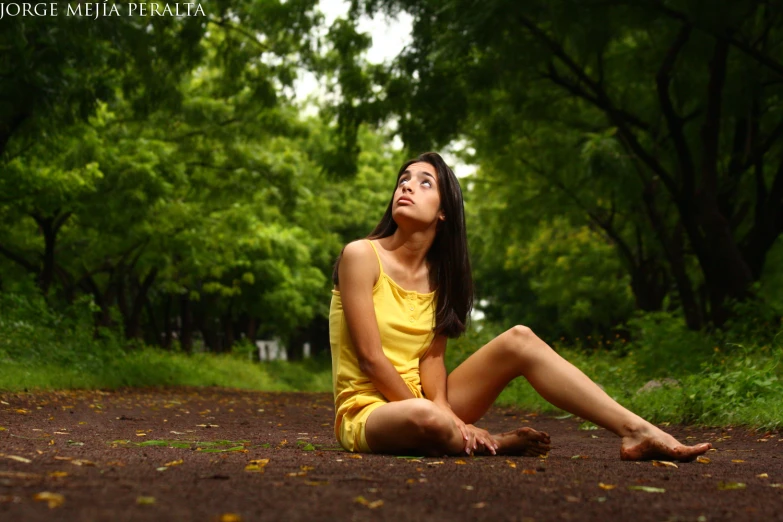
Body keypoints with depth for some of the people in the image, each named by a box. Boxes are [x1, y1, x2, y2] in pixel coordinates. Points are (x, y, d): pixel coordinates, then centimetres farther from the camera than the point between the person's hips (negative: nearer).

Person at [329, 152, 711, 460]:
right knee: (422, 416, -43)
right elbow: (371, 357, -16)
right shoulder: (361, 255, -12)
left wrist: (444, 410, -23)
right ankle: (494, 444, -11)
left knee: (519, 339, -12)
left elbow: (431, 358, -3)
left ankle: (635, 430, -19)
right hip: (367, 411, -6)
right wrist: (434, 414, -19)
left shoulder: (437, 274, 6)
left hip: (418, 404, 6)